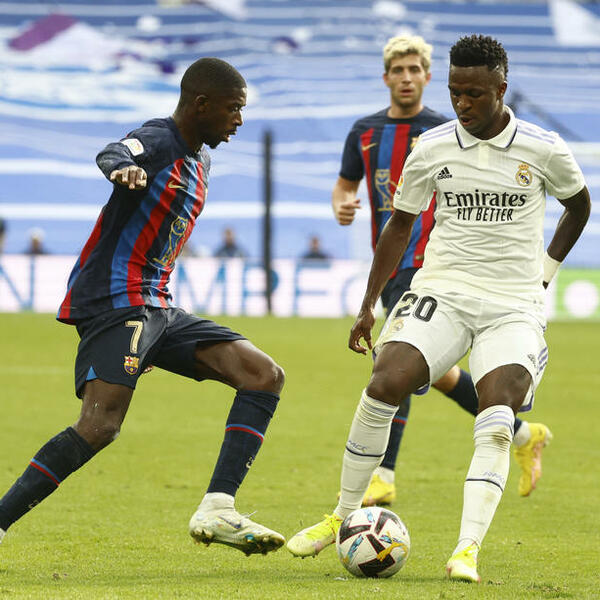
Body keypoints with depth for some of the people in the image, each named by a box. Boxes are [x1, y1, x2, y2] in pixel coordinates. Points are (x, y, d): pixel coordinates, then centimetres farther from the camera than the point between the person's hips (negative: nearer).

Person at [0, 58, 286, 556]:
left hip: (156, 308, 10)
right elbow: (110, 156, -34)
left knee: (265, 375, 0)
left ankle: (217, 510, -11)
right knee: (100, 426, -25)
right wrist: (125, 170, -57)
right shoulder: (159, 140, -9)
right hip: (115, 302, -10)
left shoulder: (200, 158, 19)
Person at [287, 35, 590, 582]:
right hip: (443, 291, 1)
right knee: (383, 388, -21)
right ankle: (344, 516, -4)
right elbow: (400, 226, 15)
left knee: (496, 422, -22)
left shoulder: (543, 150, -3)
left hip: (514, 306, -1)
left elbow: (579, 206, 17)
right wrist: (369, 306, 13)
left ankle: (468, 550, -22)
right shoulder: (431, 149, 2)